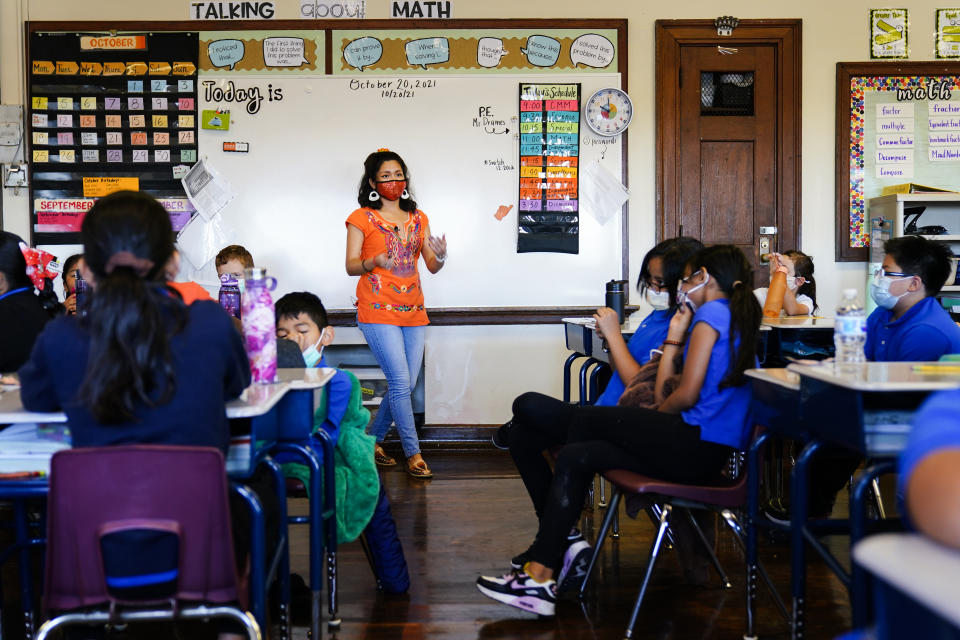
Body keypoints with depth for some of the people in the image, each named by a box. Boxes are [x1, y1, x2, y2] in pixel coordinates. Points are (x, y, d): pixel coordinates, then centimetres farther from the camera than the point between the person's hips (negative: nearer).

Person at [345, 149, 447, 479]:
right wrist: (374, 262, -23)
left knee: (405, 385, 5)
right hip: (378, 311, -5)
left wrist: (440, 256, -12)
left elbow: (432, 266, 11)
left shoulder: (418, 218, 14)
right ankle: (413, 454, -1)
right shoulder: (362, 218, 1)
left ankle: (372, 440, 24)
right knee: (400, 383, -10)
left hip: (413, 312, 5)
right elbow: (351, 266, -3)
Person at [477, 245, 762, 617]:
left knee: (583, 418, -5)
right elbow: (662, 392, 17)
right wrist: (675, 337, 19)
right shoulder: (736, 320, 25)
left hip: (698, 446, -10)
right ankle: (541, 575, -1)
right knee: (576, 456, 5)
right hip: (708, 452, 10)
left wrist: (657, 413, 5)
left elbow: (687, 394, -15)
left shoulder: (711, 313, -5)